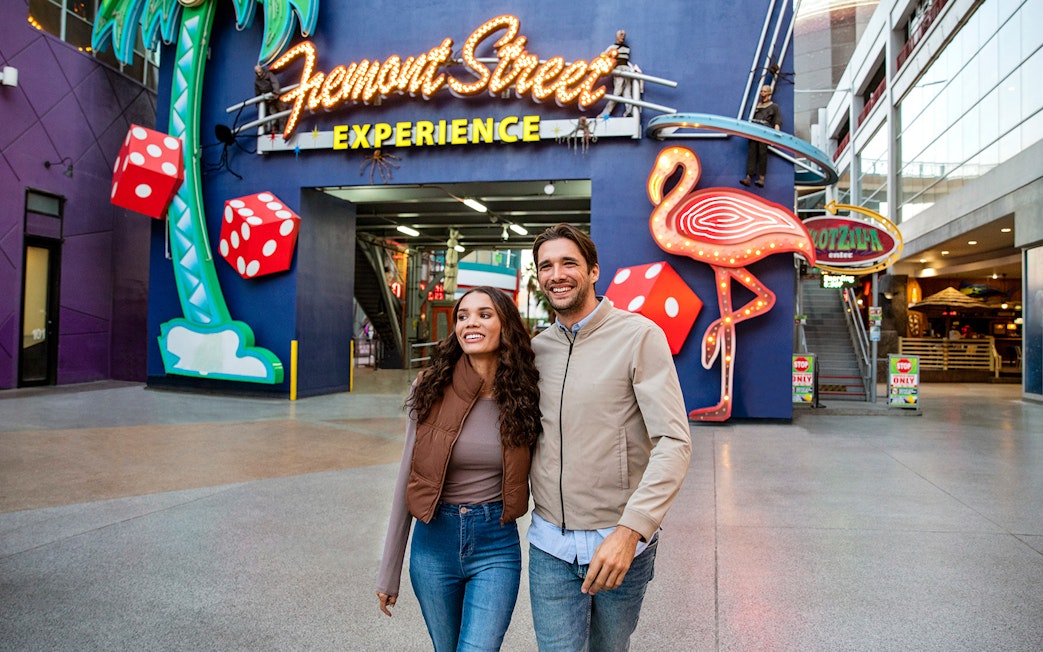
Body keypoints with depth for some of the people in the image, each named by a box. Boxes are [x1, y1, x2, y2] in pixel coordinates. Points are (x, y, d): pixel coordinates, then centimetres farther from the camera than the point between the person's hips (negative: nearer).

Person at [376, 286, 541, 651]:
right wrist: (389, 574, 2)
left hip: (496, 545, -1)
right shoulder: (430, 389, -7)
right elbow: (407, 480, -2)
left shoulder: (522, 397, -6)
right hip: (434, 543, 1)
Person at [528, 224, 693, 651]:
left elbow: (674, 442, -18)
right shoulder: (536, 348, 5)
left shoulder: (639, 336, -11)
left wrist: (631, 529, -27)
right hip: (549, 542, 3)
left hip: (620, 541, -2)